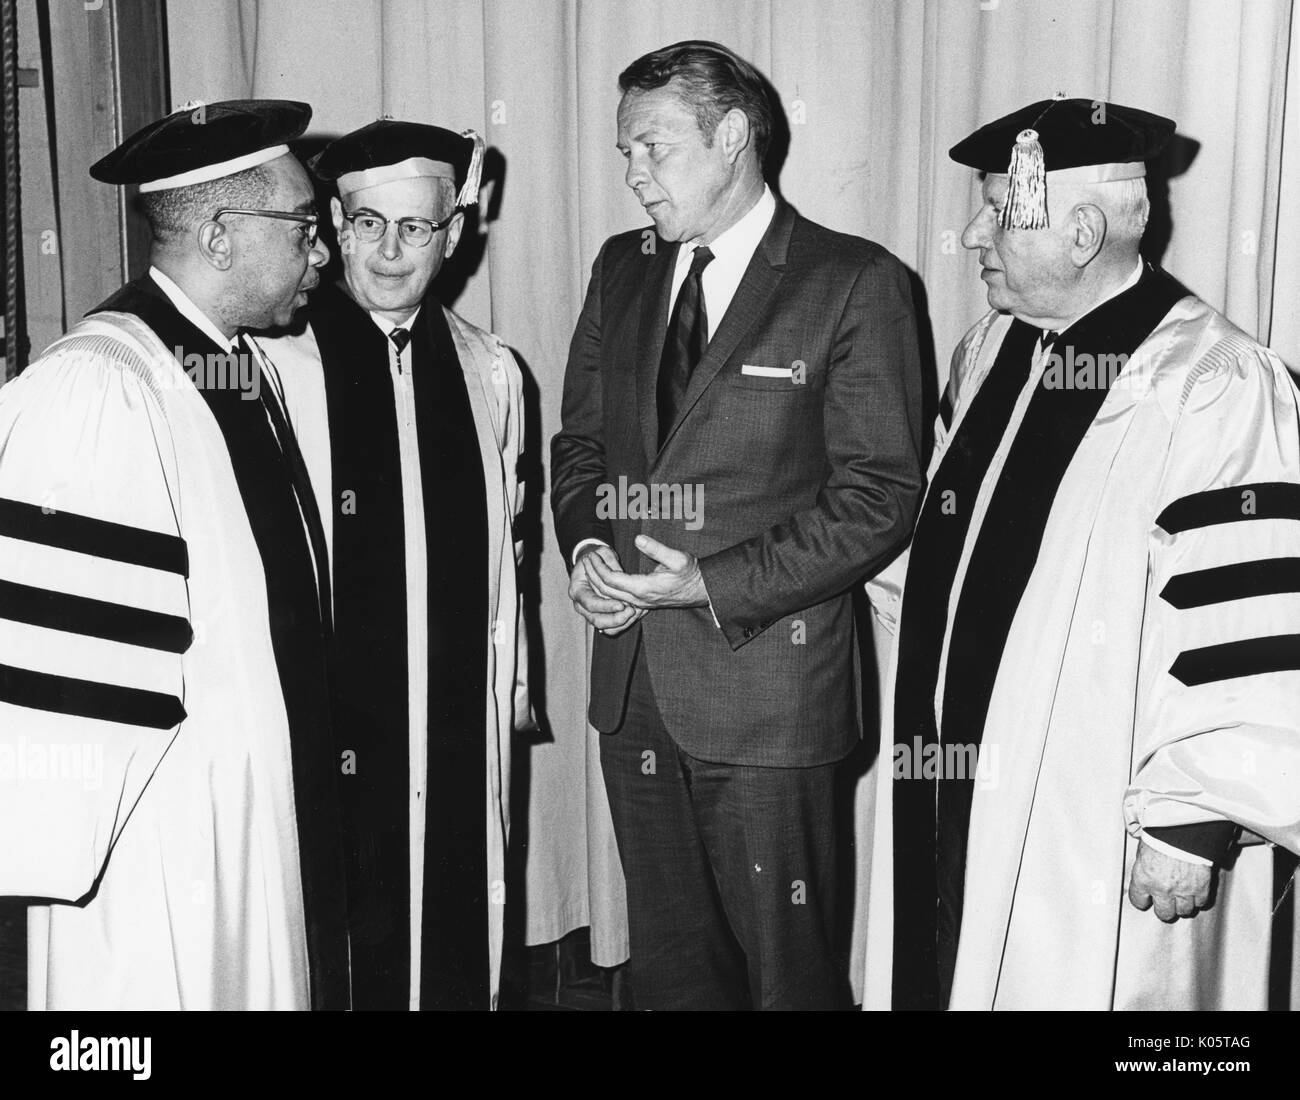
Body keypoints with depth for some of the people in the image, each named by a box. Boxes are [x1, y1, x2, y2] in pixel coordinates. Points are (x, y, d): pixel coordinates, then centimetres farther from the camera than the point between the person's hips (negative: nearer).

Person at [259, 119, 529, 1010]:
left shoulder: (490, 372, 7)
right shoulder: (280, 363, -8)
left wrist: (511, 688, 12)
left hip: (461, 732, 4)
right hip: (327, 720, -4)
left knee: (459, 954, 13)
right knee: (342, 955, 7)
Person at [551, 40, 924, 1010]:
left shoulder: (855, 282, -8)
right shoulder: (621, 269, 11)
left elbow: (880, 493, -10)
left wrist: (716, 586, -17)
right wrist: (586, 546, -5)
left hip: (766, 681, -5)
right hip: (631, 677, 5)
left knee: (787, 964, 8)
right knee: (669, 961, 18)